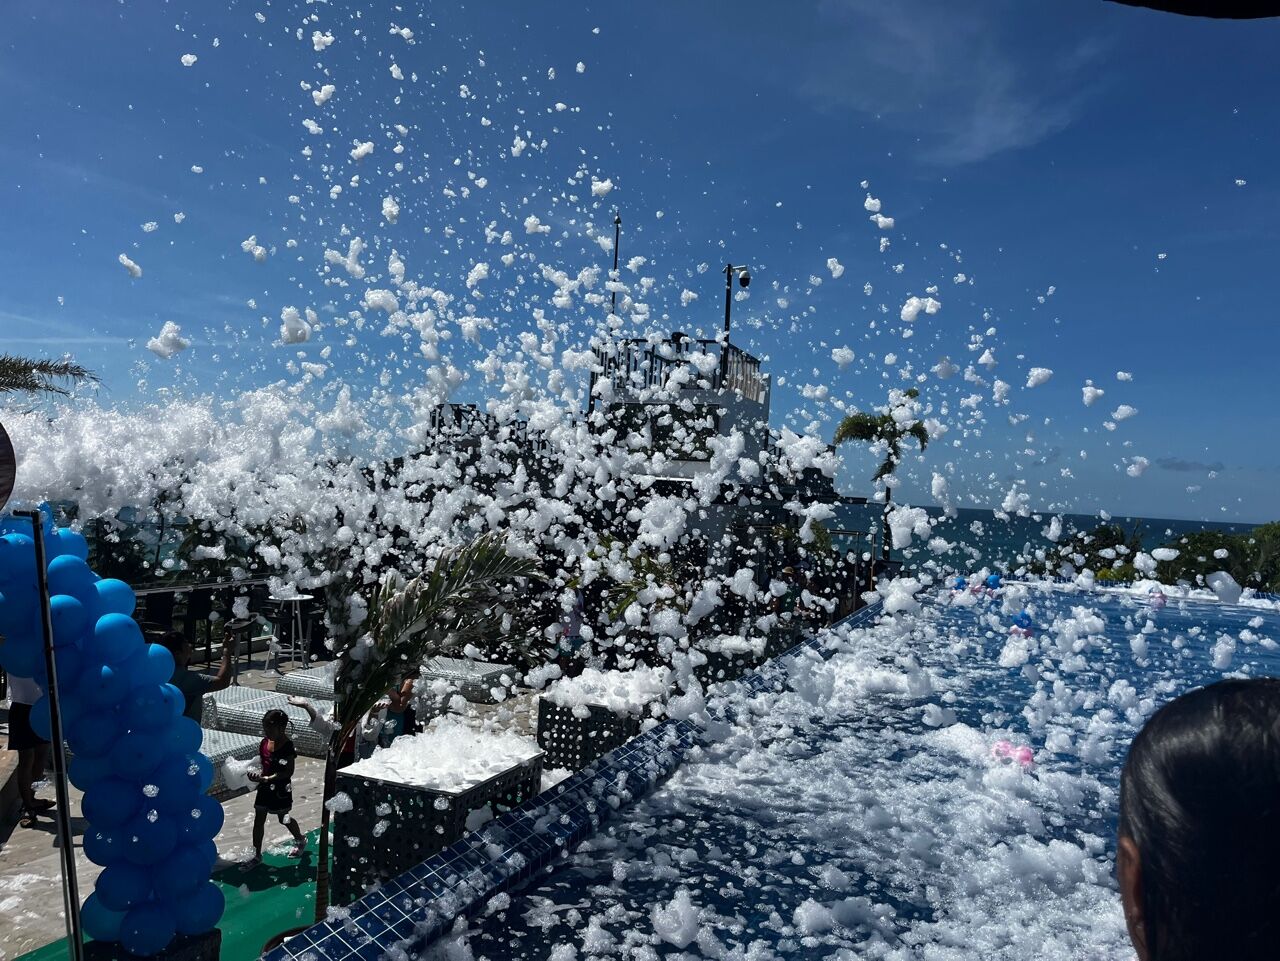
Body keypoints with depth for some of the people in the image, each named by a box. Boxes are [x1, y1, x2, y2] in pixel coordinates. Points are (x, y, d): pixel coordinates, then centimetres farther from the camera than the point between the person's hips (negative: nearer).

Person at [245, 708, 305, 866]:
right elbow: (264, 763, 10)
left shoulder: (287, 746, -23)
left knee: (284, 819, 13)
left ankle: (301, 841, 39)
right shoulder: (264, 743, -4)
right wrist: (257, 774, -8)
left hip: (280, 789, -6)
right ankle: (257, 855, 22)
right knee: (258, 820, 8)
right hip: (265, 787, 6)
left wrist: (267, 778, -28)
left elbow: (289, 772, -23)